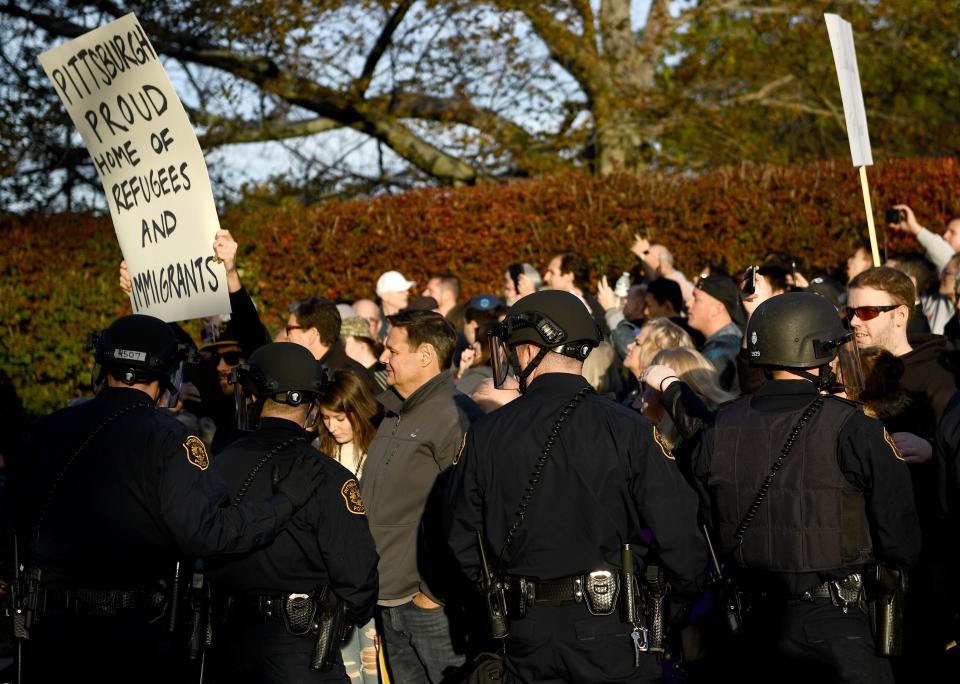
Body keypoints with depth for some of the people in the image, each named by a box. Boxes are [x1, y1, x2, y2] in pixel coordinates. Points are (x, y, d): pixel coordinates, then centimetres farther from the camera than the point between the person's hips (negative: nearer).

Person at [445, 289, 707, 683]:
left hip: (526, 636, 2)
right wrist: (688, 595, 8)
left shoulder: (484, 437, -2)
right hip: (611, 634, -2)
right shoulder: (630, 431, -9)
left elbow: (461, 545, 4)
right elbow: (678, 533, -11)